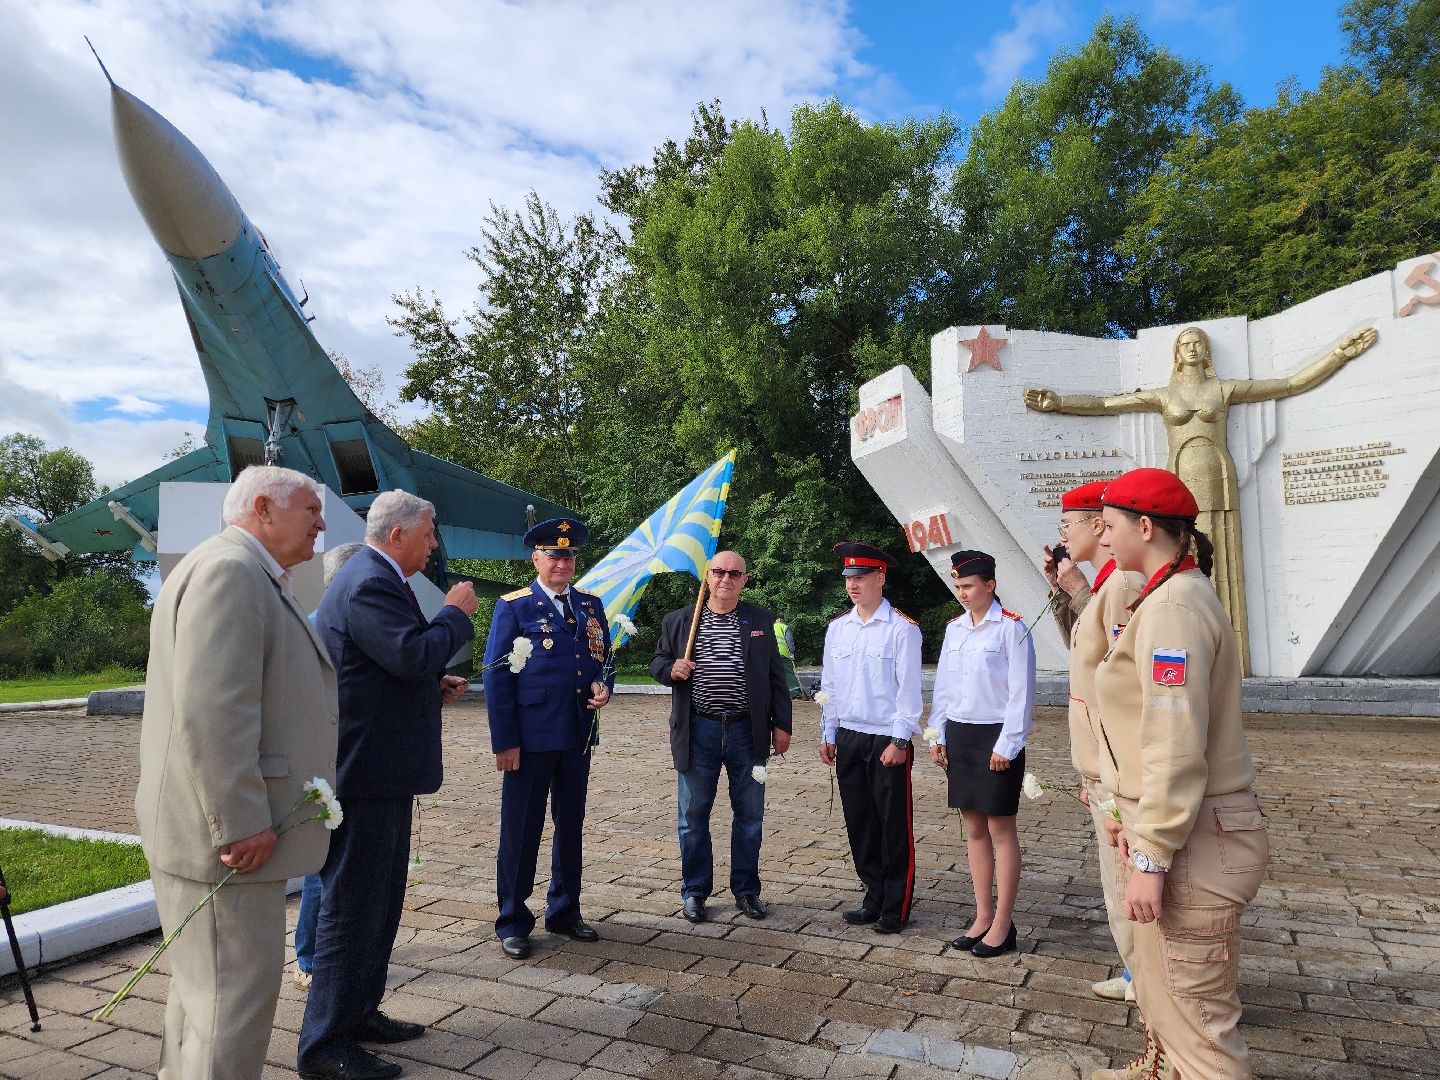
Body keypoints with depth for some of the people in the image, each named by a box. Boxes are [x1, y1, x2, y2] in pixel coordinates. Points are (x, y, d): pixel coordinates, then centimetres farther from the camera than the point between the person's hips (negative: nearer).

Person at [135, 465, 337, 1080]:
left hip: (227, 826, 11)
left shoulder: (251, 577, 17)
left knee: (204, 982, 22)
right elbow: (210, 711, -27)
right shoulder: (229, 569, -18)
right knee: (236, 992, -2)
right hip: (228, 836, -11)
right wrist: (241, 824, -24)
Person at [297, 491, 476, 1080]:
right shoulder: (369, 585, -20)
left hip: (381, 771, 11)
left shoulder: (372, 579, 16)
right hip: (364, 773, -11)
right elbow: (416, 655, -29)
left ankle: (360, 1012, 36)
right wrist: (456, 612, -14)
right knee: (351, 908, 1)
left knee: (382, 900, 21)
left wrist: (434, 686, 9)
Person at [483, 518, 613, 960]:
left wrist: (604, 686, -4)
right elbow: (496, 676, -7)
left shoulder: (591, 605, 10)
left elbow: (604, 658, 19)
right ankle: (513, 923, 20)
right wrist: (504, 741, -11)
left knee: (571, 826, 15)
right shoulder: (513, 607, -4)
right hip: (530, 739, -5)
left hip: (578, 737, 5)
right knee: (521, 831, 5)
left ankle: (564, 912, 31)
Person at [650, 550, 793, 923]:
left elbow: (776, 676, 8)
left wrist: (781, 724, 4)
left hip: (747, 731, 1)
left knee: (750, 814, 9)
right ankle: (695, 891, 23)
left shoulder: (761, 620, 7)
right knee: (693, 814, 7)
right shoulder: (678, 620, 4)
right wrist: (671, 669, -11)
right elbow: (657, 662, 13)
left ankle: (746, 890, 26)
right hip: (698, 731, -1)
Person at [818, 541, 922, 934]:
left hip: (887, 740, -5)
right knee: (859, 823, 12)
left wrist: (899, 741, -13)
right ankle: (874, 898, 26)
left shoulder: (902, 628, -9)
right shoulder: (837, 628, 8)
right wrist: (828, 735, 12)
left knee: (894, 826, 4)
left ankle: (896, 909, 17)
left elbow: (909, 689, -10)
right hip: (848, 739, 6)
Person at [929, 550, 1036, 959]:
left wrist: (1006, 744, -13)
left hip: (995, 737, -6)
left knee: (1000, 830, 3)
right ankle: (983, 916, 23)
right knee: (974, 828, 12)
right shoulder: (954, 628, 8)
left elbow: (1021, 693, -11)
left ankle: (1003, 925, 13)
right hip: (959, 736, 6)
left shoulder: (1012, 628, -10)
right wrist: (938, 736, 7)